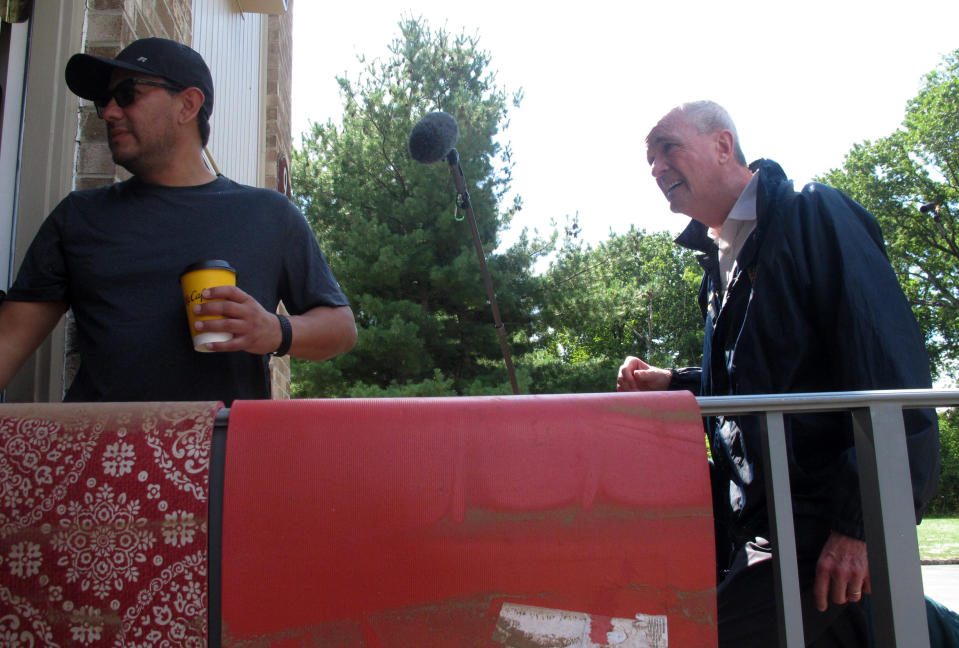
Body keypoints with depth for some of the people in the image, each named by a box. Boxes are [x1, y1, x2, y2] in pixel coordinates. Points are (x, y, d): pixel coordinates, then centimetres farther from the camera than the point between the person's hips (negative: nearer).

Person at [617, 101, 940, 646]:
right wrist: (673, 385, 11)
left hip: (824, 516, -8)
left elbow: (890, 368, -16)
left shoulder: (813, 216, -7)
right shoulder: (720, 256, 17)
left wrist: (861, 524, -20)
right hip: (762, 513, 9)